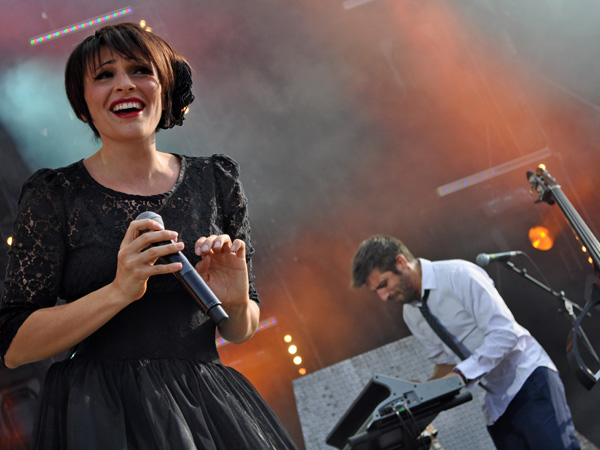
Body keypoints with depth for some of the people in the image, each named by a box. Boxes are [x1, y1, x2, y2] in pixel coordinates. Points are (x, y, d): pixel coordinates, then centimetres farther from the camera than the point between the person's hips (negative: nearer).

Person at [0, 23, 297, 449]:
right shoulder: (54, 195, -2)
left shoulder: (215, 182, 7)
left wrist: (236, 304, -11)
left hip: (205, 404, 3)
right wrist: (119, 291, -20)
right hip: (100, 414, -3)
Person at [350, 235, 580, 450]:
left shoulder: (459, 275, -15)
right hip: (496, 402, 7)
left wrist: (459, 375, -25)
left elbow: (503, 333, -20)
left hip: (528, 378, -7)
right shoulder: (410, 314, 9)